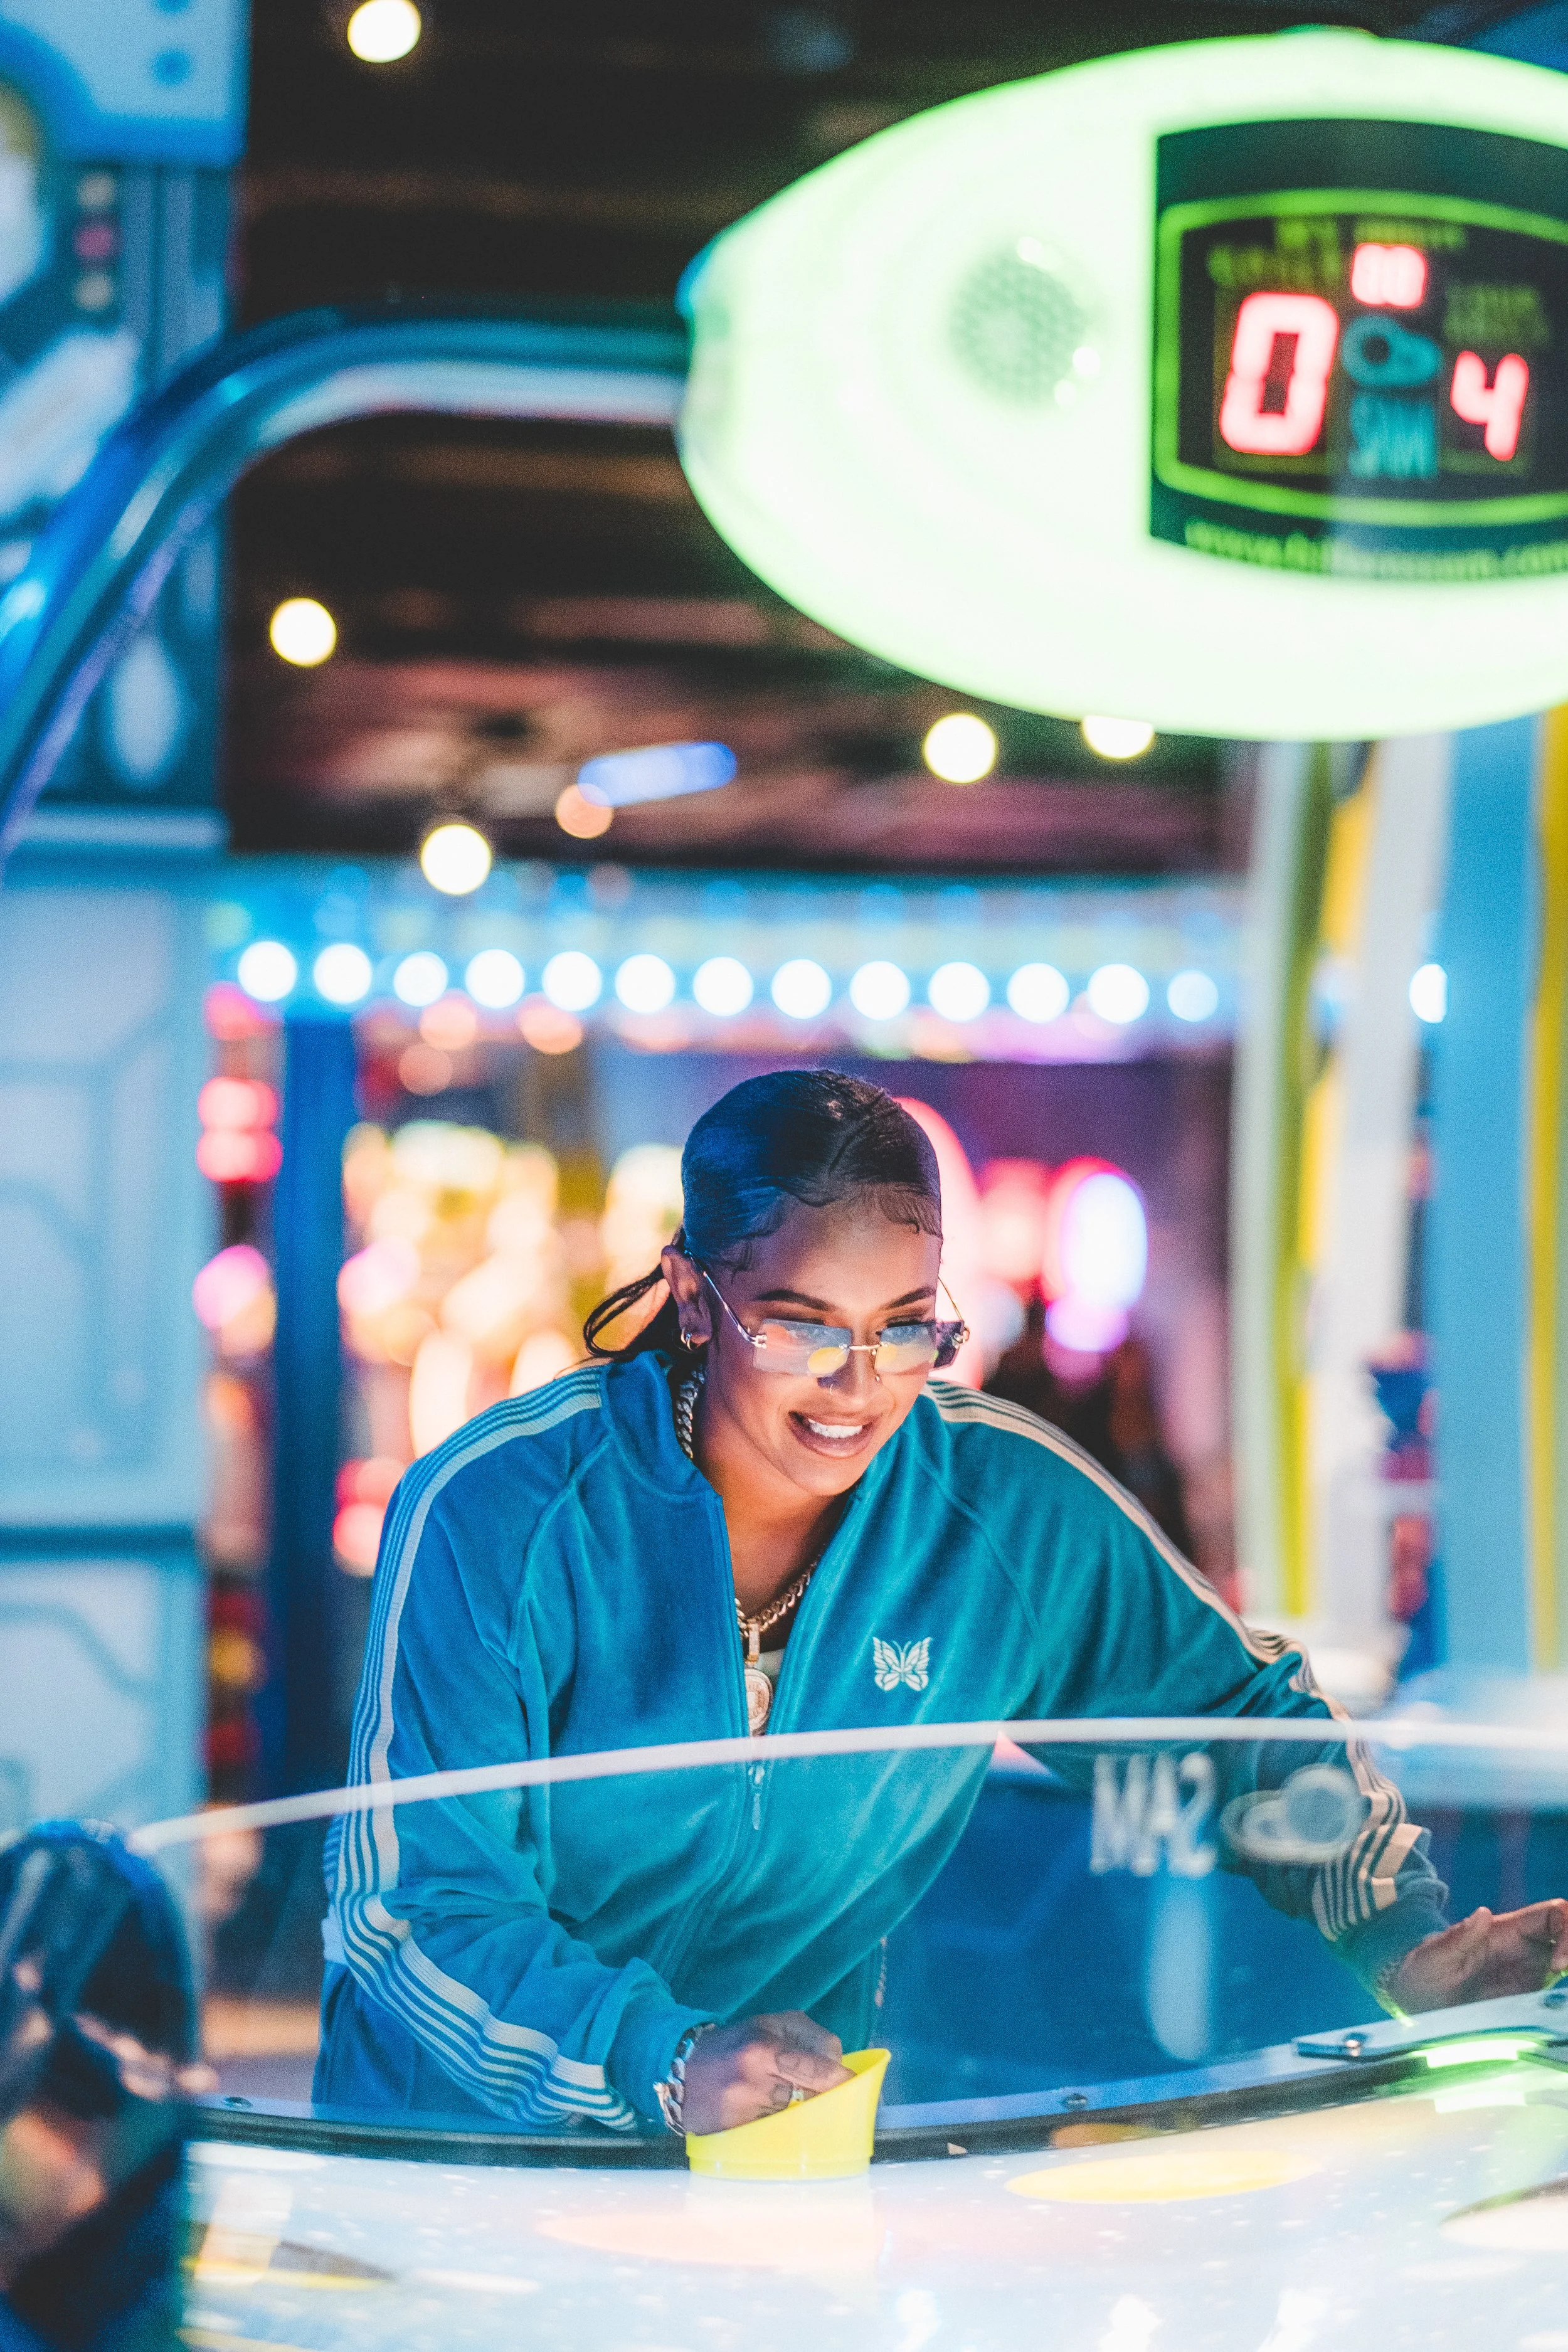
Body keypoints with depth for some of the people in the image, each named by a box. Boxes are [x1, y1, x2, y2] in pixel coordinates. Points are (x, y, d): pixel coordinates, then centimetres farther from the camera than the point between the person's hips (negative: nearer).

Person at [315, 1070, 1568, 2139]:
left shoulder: (1011, 1507, -6)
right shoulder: (495, 1514, -16)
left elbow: (1240, 1707, 9)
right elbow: (409, 1904, -17)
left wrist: (1407, 1938, -6)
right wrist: (666, 2066, -33)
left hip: (804, 2133, 1)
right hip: (468, 2139, 0)